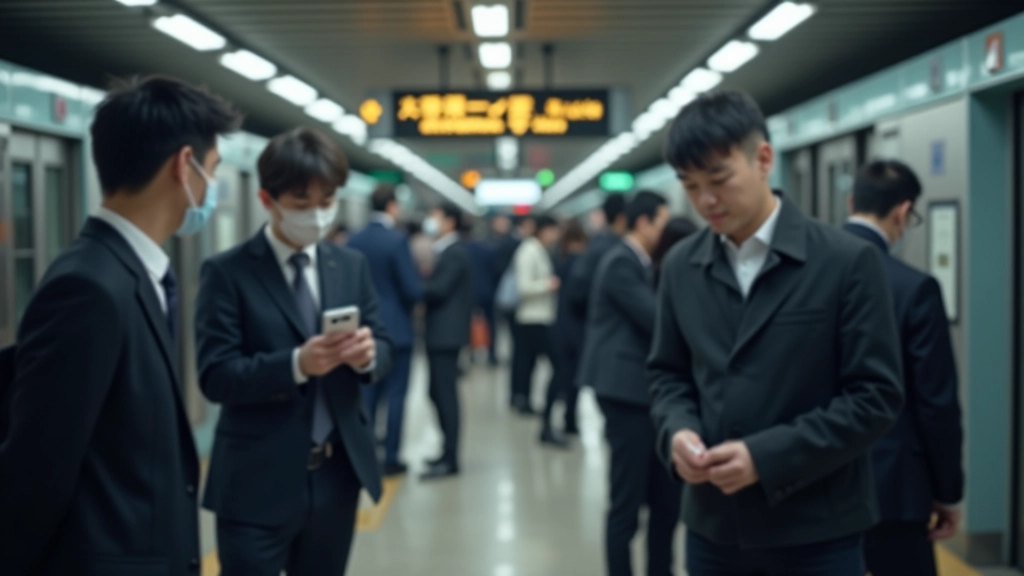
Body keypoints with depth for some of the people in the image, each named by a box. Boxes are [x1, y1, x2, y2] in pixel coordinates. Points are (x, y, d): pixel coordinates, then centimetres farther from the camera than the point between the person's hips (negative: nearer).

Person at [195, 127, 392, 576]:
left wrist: (368, 354, -16)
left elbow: (383, 349, 9)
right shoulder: (228, 272, -7)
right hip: (259, 480, -5)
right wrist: (296, 364, -28)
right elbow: (216, 376, -13)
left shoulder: (352, 266, 9)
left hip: (338, 473, 5)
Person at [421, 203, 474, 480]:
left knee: (445, 394, -8)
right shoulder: (448, 251, 17)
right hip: (441, 332, 10)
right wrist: (423, 286, -1)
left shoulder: (454, 253, -14)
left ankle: (450, 460, -5)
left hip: (446, 333, -10)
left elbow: (438, 290, -20)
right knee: (439, 393, 14)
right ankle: (449, 452, 21)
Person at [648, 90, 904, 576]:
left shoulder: (847, 262, -9)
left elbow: (876, 395, -10)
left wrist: (767, 456, -19)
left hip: (815, 531, -4)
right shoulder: (681, 266, 5)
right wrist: (678, 429, -9)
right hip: (713, 525, 4)